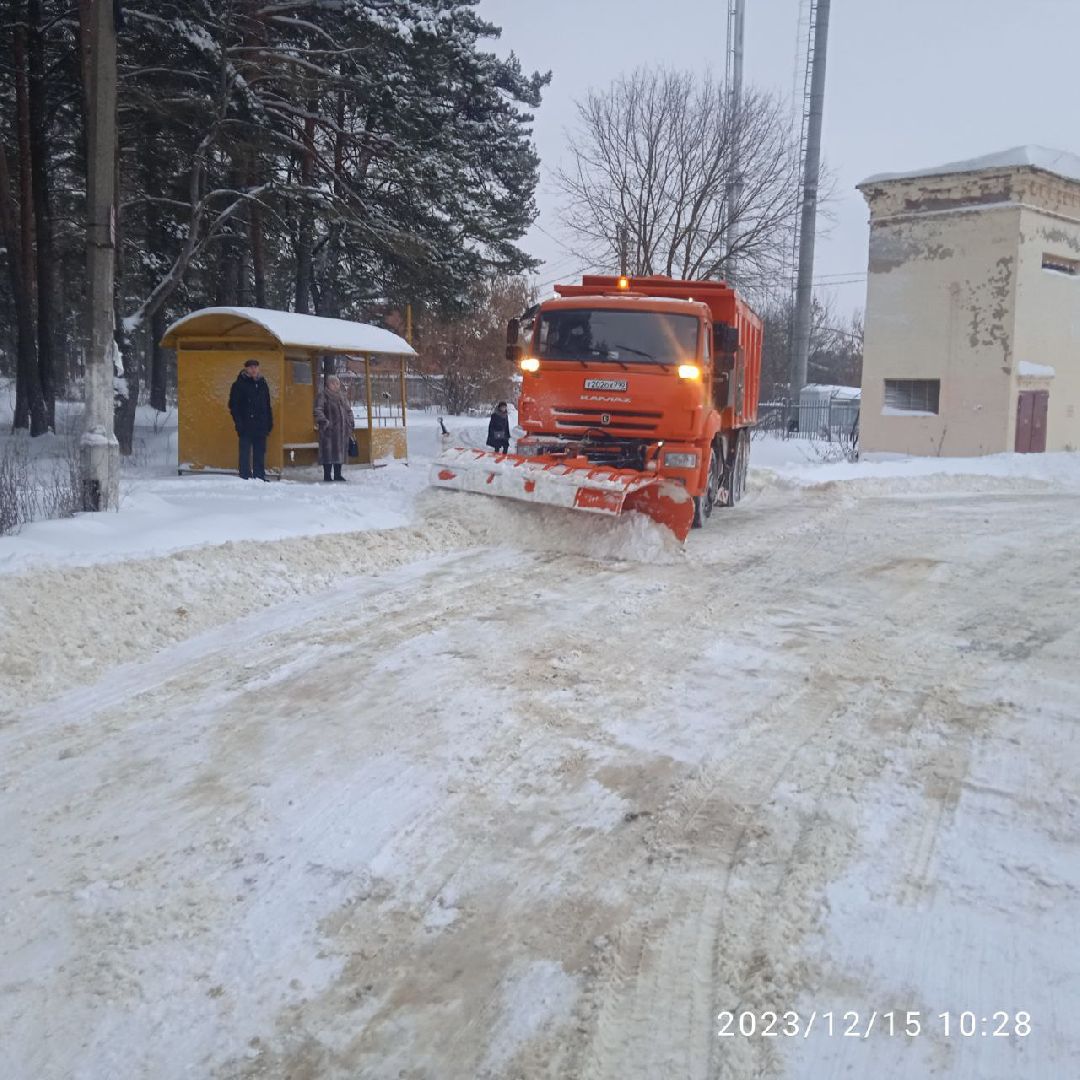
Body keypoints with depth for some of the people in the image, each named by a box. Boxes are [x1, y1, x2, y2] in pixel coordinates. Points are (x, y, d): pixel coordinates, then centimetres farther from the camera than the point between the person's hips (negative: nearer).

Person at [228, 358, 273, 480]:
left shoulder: (263, 384, 13)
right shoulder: (239, 385, -2)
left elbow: (268, 405, 19)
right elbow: (233, 405, -5)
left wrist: (269, 422, 12)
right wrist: (238, 422, -13)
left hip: (261, 426, 5)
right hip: (246, 427, -5)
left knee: (260, 453, 8)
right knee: (245, 453, -3)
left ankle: (260, 477, 14)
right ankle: (245, 477, 1)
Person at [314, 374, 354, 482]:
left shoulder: (343, 395, 18)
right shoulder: (323, 395, -3)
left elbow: (348, 410, 25)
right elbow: (318, 410, -10)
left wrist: (351, 422, 14)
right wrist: (324, 421, -21)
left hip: (342, 429, 7)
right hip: (329, 429, -7)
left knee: (341, 450, 9)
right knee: (328, 452, -6)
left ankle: (337, 474, 18)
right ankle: (327, 475, 0)